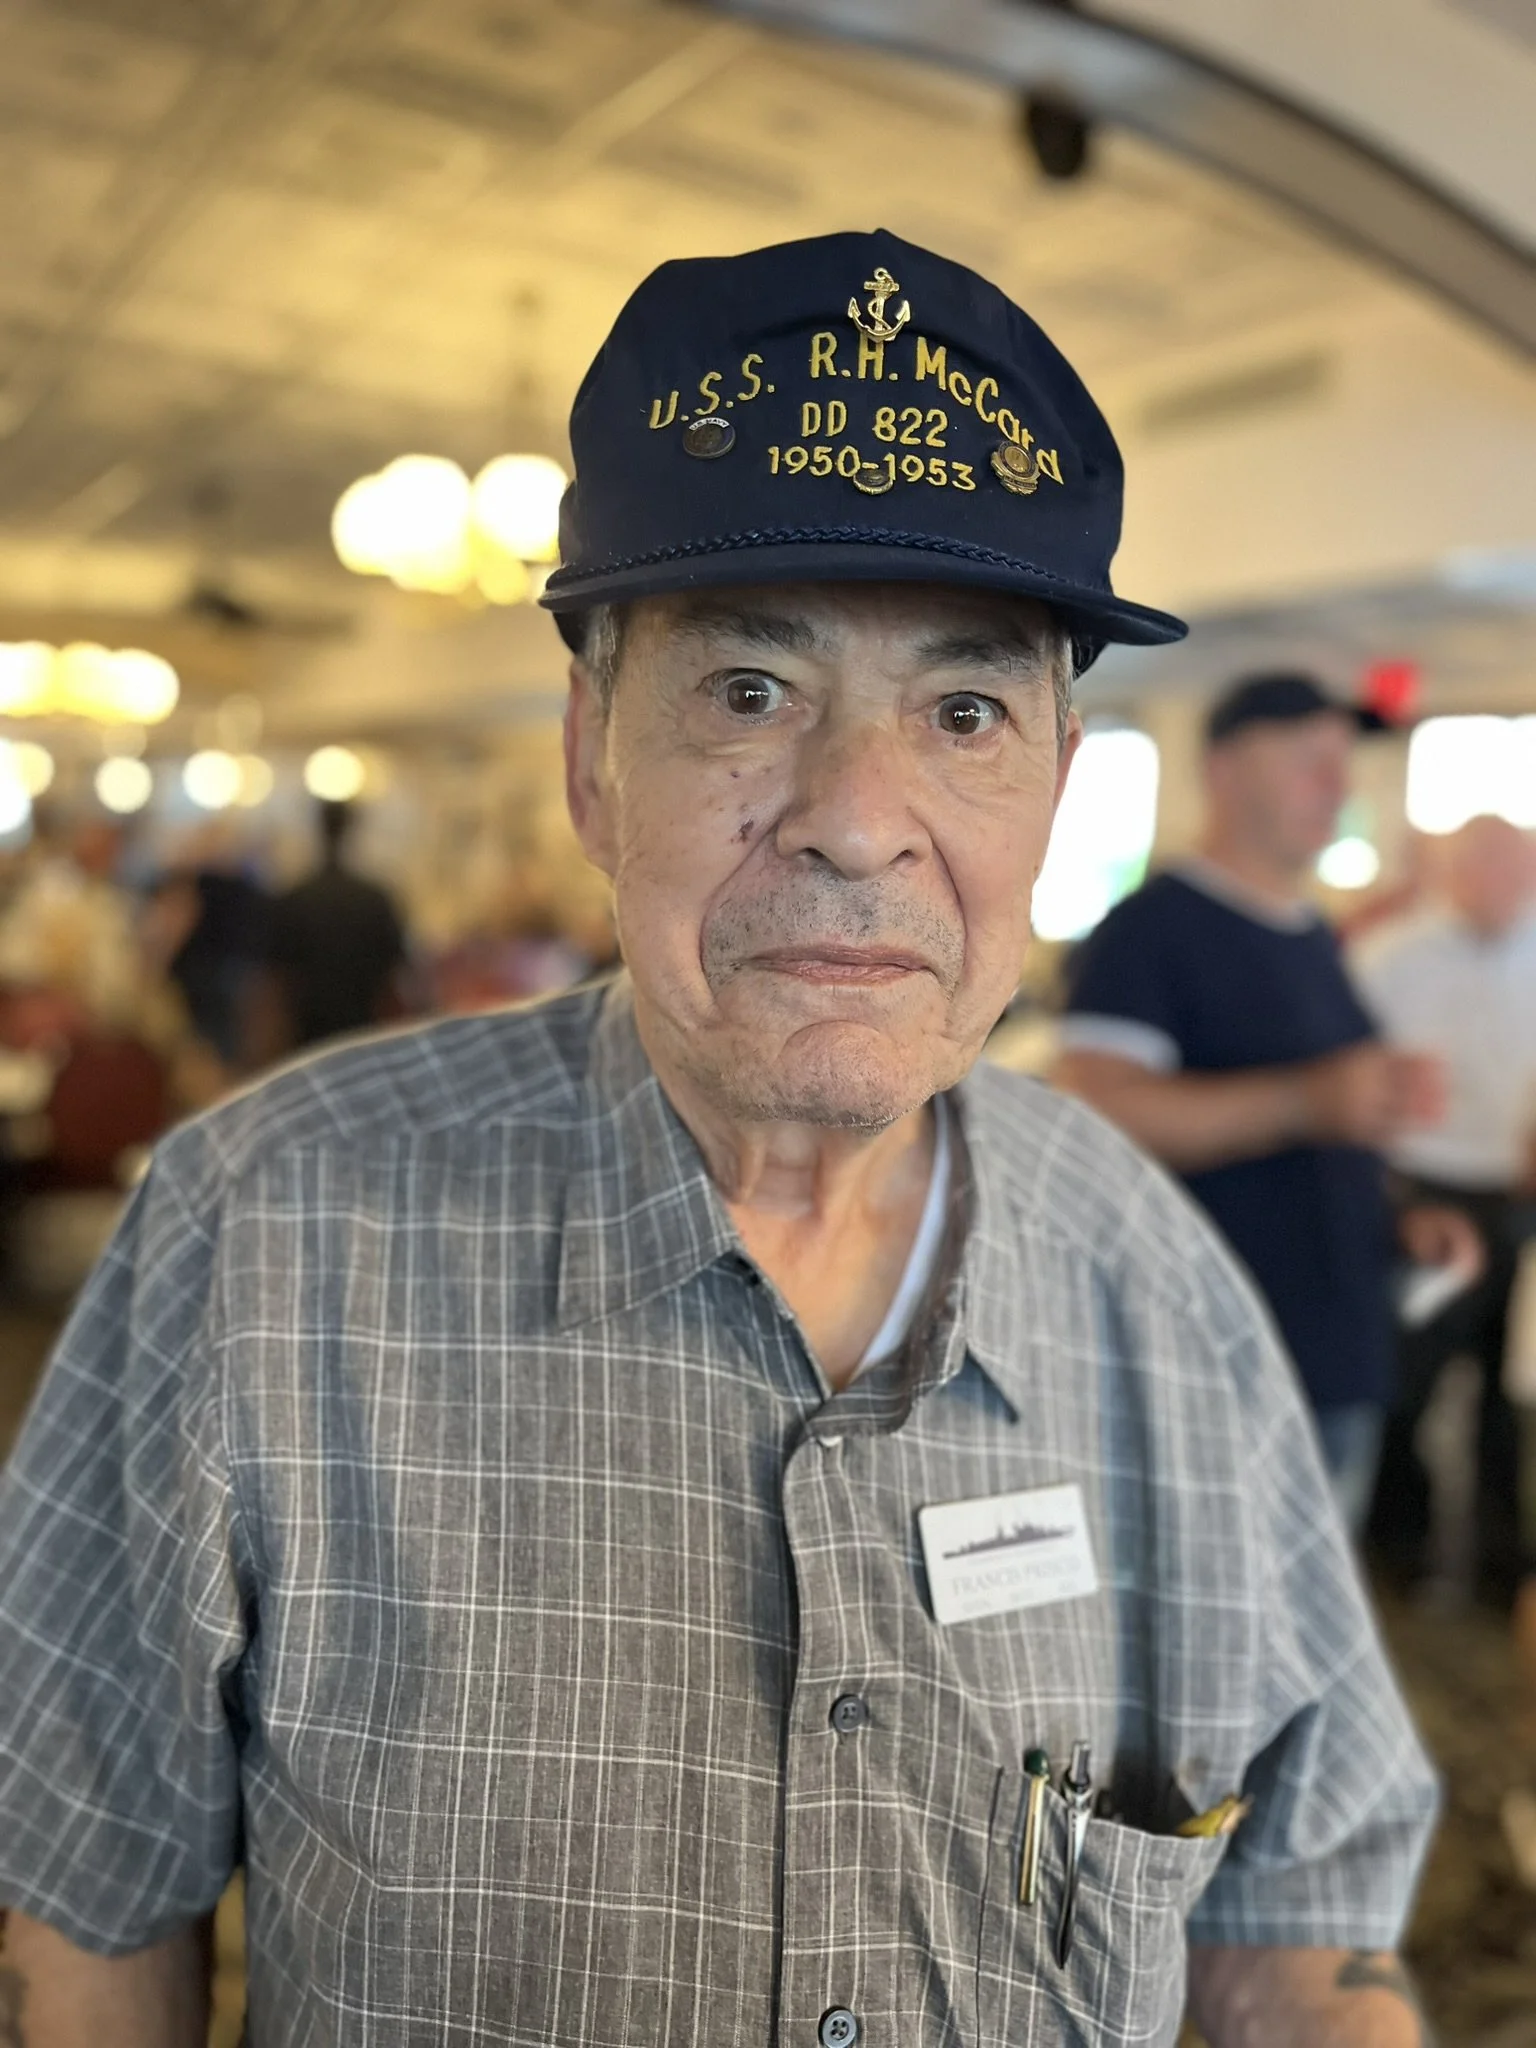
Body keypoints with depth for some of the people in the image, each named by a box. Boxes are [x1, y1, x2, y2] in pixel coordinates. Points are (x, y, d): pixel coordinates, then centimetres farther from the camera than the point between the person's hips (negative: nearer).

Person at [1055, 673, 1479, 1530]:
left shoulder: (1317, 938, 16)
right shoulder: (1153, 927, -12)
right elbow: (1094, 1105, -26)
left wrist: (1398, 1221, 12)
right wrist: (1309, 1100, -32)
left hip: (1346, 1361, 9)